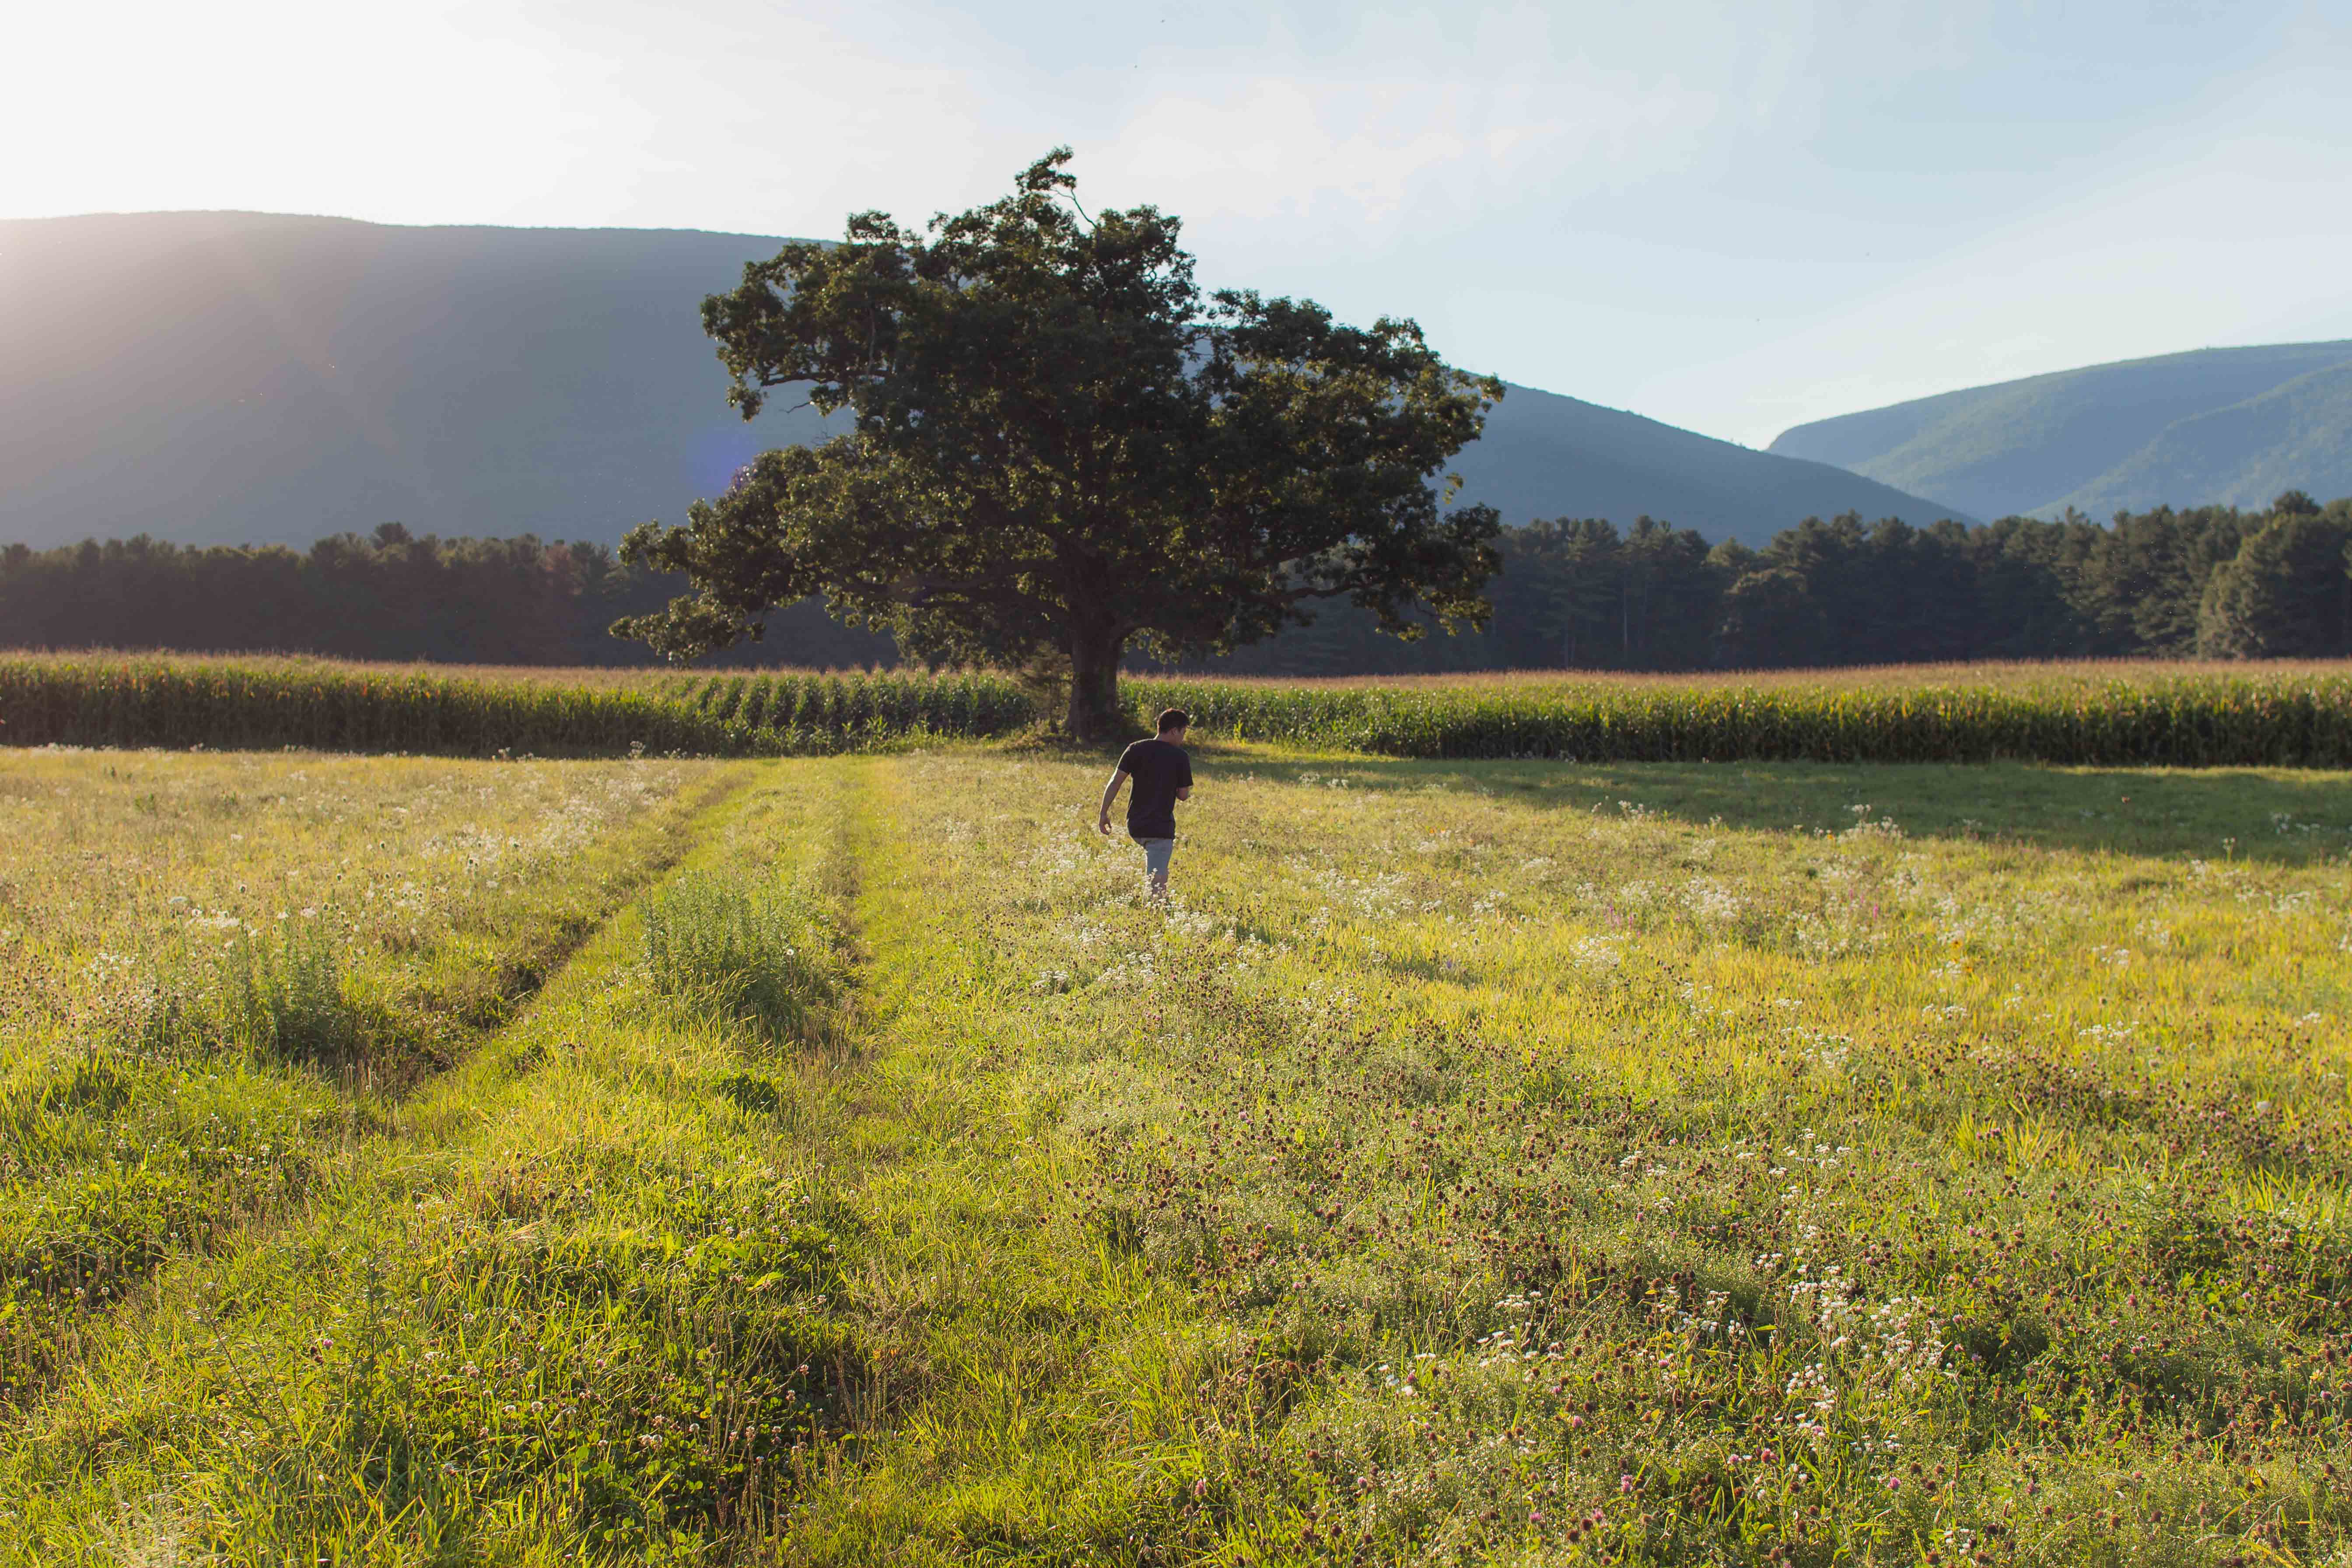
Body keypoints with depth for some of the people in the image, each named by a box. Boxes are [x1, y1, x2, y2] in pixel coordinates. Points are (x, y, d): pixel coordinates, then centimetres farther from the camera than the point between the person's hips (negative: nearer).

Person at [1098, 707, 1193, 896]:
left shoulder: (1136, 749, 2)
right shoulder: (1180, 757, -5)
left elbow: (1115, 782, -3)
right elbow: (1184, 795, -2)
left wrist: (1104, 813, 2)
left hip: (1135, 826, 5)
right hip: (1162, 827, -5)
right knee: (1157, 880, -6)